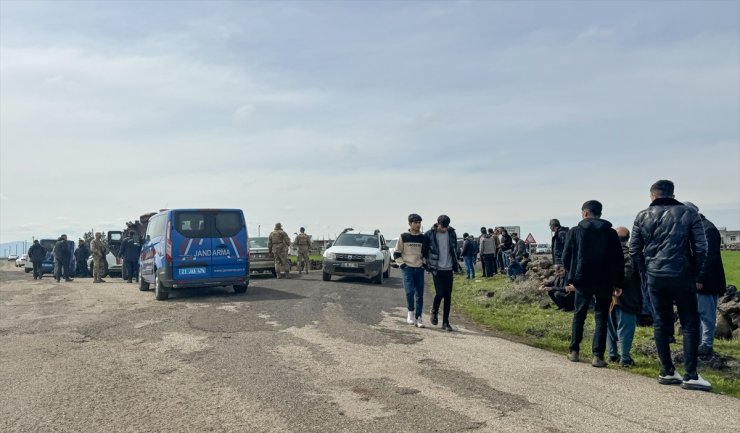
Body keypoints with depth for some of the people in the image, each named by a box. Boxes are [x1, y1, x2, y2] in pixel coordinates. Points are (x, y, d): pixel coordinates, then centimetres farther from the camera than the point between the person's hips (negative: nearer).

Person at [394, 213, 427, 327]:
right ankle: (410, 312, 4)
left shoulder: (423, 238, 8)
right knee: (410, 291, -17)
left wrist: (424, 263, 6)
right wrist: (402, 264, -5)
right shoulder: (403, 237, 1)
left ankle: (418, 317, 9)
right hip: (407, 268, -3)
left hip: (419, 269, 3)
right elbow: (396, 253, 5)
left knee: (420, 294, 2)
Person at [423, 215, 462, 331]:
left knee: (448, 296, 3)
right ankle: (434, 312, 19)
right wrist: (428, 264, 1)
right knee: (440, 293, -11)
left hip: (448, 269, 3)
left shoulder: (452, 233, 4)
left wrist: (456, 264, 17)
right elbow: (424, 251, 2)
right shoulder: (429, 235, -7)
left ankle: (445, 322, 12)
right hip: (437, 269, -3)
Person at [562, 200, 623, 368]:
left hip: (582, 280, 0)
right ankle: (598, 355, -2)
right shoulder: (610, 232, 3)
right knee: (601, 317, 5)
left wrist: (571, 277, 11)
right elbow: (618, 260, 1)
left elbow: (566, 257, -2)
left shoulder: (574, 232, -2)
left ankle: (574, 351, 18)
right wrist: (617, 283, 5)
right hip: (605, 281, 1)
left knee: (579, 315, 15)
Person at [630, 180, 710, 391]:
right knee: (690, 324, 6)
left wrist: (646, 271, 12)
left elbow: (634, 249, 3)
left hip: (655, 278, 2)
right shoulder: (689, 213, -1)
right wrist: (699, 276, 5)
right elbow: (701, 248, -4)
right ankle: (691, 375, 3)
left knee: (661, 323, 10)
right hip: (681, 277, -2)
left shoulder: (643, 216, 5)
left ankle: (667, 372, 14)